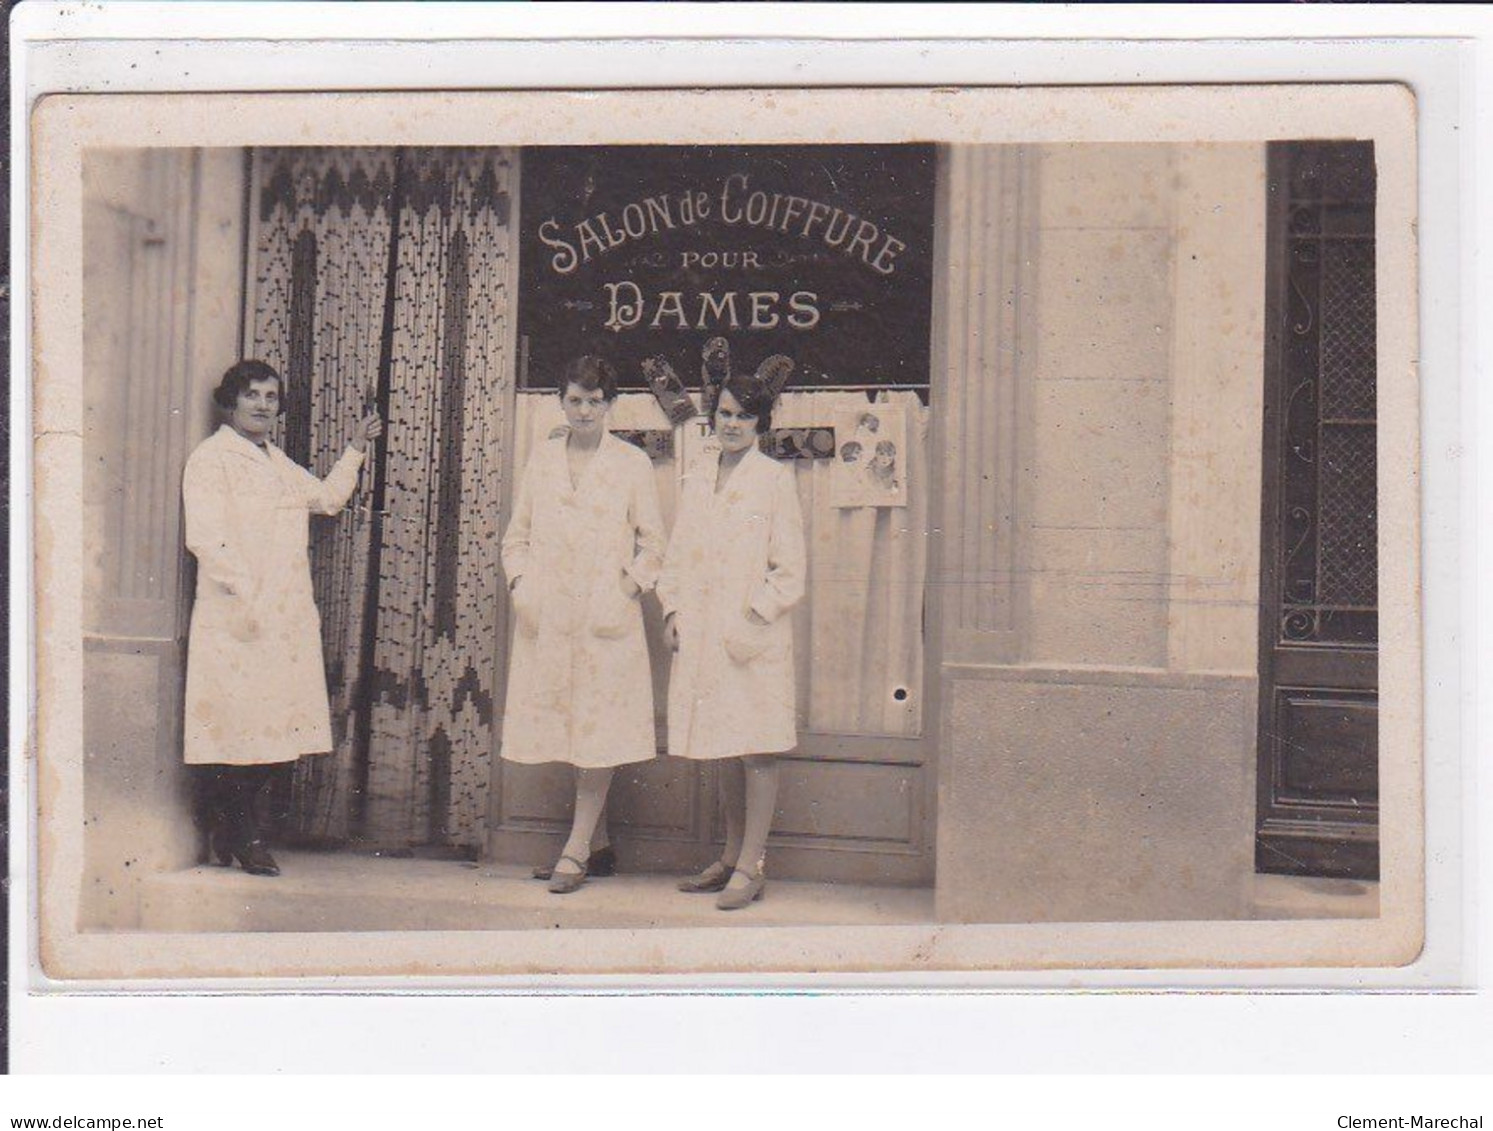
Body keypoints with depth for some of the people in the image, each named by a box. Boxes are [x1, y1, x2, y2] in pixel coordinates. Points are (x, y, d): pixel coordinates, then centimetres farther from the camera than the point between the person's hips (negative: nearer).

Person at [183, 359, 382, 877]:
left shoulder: (279, 463, 22)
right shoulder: (211, 457, -3)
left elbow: (327, 497, 36)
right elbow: (206, 535, -14)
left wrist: (355, 449, 30)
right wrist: (241, 594, -21)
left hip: (287, 615, 8)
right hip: (236, 615, -8)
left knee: (275, 725, 6)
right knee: (243, 722, -8)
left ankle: (228, 829, 16)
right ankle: (242, 835, 2)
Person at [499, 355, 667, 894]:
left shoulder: (632, 464, 2)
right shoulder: (542, 457, 12)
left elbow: (652, 542, 4)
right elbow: (517, 533, 16)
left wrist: (627, 592, -9)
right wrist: (519, 583, 1)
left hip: (606, 617, -4)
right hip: (545, 617, 4)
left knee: (599, 731, -4)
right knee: (559, 725, 7)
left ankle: (576, 850, 4)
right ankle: (598, 843, 19)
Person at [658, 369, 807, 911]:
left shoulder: (775, 479, -3)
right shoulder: (696, 479, 14)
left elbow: (789, 568, -6)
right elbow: (677, 552, 19)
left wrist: (753, 620, -13)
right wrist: (671, 609, 7)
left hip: (755, 635, -6)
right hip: (701, 634, 6)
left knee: (757, 749, -4)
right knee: (723, 749, 13)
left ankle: (750, 867, 1)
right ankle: (731, 856, 24)